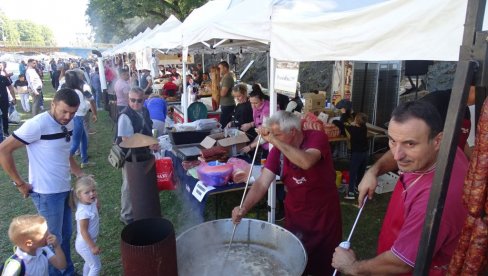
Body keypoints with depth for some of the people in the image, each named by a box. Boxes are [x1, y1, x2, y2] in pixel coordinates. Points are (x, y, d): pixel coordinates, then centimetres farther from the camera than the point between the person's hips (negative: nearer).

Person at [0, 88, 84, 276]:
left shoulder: (68, 123, 3)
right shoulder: (38, 125, -20)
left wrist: (81, 175, 4)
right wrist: (20, 184, -12)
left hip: (65, 189, 7)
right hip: (47, 193, -7)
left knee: (65, 235, 20)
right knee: (53, 240, 7)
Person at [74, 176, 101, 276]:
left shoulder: (91, 203, -8)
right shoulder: (84, 211, -33)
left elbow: (97, 207, 17)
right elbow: (83, 231, -29)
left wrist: (95, 198, -1)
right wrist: (93, 246, -24)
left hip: (87, 242, 9)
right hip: (85, 244, -9)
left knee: (89, 262, 29)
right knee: (96, 266, 4)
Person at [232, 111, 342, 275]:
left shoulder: (317, 138, -19)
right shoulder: (278, 150, -9)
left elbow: (306, 162, -40)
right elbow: (262, 183, -14)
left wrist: (274, 141, -40)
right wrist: (244, 208, -28)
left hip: (324, 212, -3)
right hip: (295, 215, 3)